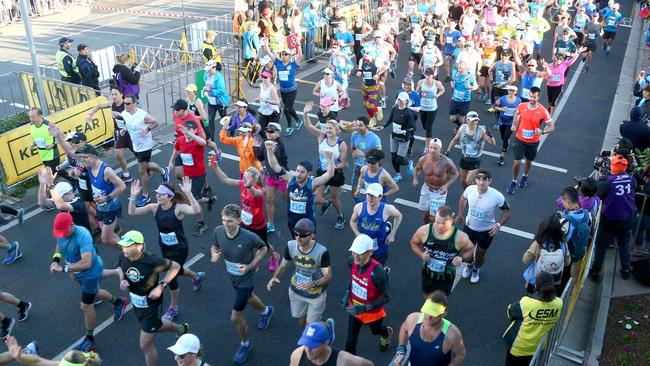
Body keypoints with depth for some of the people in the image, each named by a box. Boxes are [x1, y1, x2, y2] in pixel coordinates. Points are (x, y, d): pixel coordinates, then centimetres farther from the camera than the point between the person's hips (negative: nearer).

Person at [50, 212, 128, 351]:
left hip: (91, 273, -8)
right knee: (94, 293, 30)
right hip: (78, 273, 8)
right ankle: (119, 302, 58)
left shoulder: (82, 236, -37)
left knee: (86, 306, 4)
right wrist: (56, 259, -12)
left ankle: (90, 340, 25)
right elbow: (59, 247, 8)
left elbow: (86, 263, -43)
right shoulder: (61, 232, -14)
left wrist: (64, 269, -42)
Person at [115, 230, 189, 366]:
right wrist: (122, 280, -12)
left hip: (151, 305, -6)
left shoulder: (151, 261, -33)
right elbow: (120, 267, 8)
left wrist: (161, 286, -25)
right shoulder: (123, 257, -17)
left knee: (145, 345, 5)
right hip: (136, 303, 7)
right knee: (155, 326, 32)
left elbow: (175, 267, -18)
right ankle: (181, 328, 61)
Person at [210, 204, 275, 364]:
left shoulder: (249, 237, -34)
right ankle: (266, 311, 66)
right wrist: (214, 255, -22)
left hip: (246, 279, -6)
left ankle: (245, 344, 32)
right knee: (248, 298, 33)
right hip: (233, 277, 6)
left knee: (235, 317, 2)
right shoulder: (218, 231, -22)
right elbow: (214, 246, 0)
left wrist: (250, 266, -22)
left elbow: (263, 249, -13)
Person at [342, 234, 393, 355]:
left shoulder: (377, 272, -39)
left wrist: (365, 308, -34)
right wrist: (347, 294, -5)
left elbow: (385, 298, -26)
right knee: (351, 339, 11)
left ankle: (387, 333, 65)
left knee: (376, 330, 30)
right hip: (354, 307, 3)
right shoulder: (351, 261, -20)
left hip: (372, 312, -3)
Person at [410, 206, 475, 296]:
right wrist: (421, 255, -20)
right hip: (428, 274, 2)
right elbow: (414, 243, -2)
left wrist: (462, 258, -24)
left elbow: (470, 249, -5)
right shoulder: (424, 230, -24)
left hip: (446, 278, -2)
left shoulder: (460, 237, -27)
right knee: (427, 298, 27)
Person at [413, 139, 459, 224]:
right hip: (426, 189, 3)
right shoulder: (423, 159, -15)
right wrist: (415, 179, -11)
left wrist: (446, 185, -20)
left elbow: (455, 174, -7)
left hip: (439, 191, -3)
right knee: (425, 215, 13)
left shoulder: (446, 162, -23)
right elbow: (417, 169, 7)